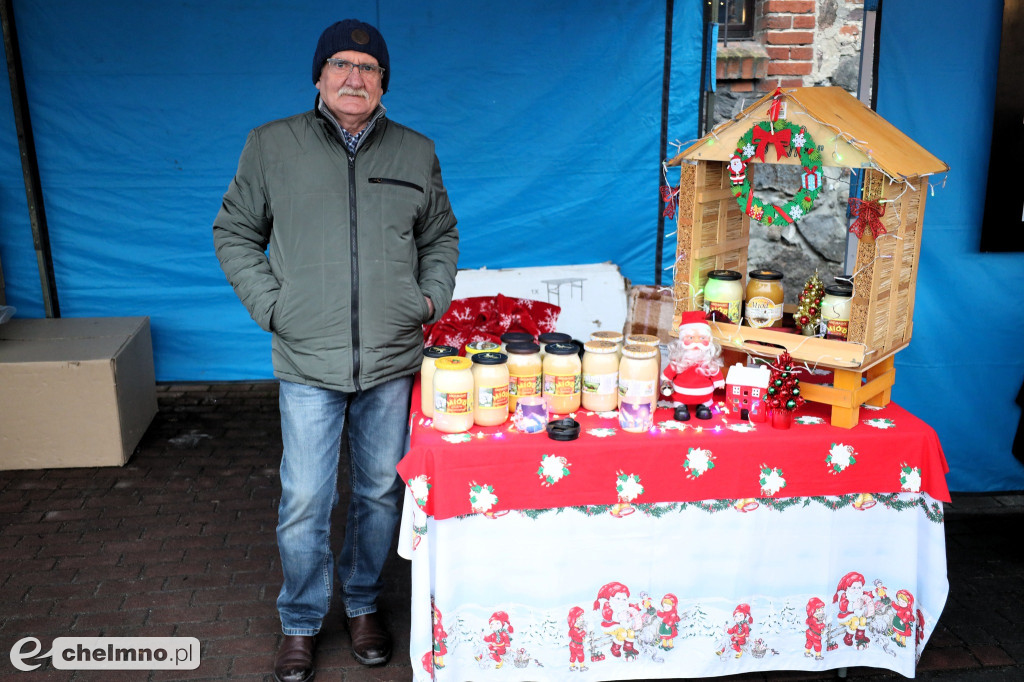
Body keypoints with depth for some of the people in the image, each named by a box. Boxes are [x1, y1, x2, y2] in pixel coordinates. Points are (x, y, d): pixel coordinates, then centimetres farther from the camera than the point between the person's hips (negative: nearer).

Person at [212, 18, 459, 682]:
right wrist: (270, 304, -3)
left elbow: (441, 235, 17)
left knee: (380, 492, 13)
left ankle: (363, 604, 36)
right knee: (304, 502, 3)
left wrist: (432, 298, 3)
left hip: (392, 360, 2)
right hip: (308, 363, -2)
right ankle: (301, 623, 27)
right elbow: (235, 232, 8)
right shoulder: (271, 146, 2)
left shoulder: (416, 152, 7)